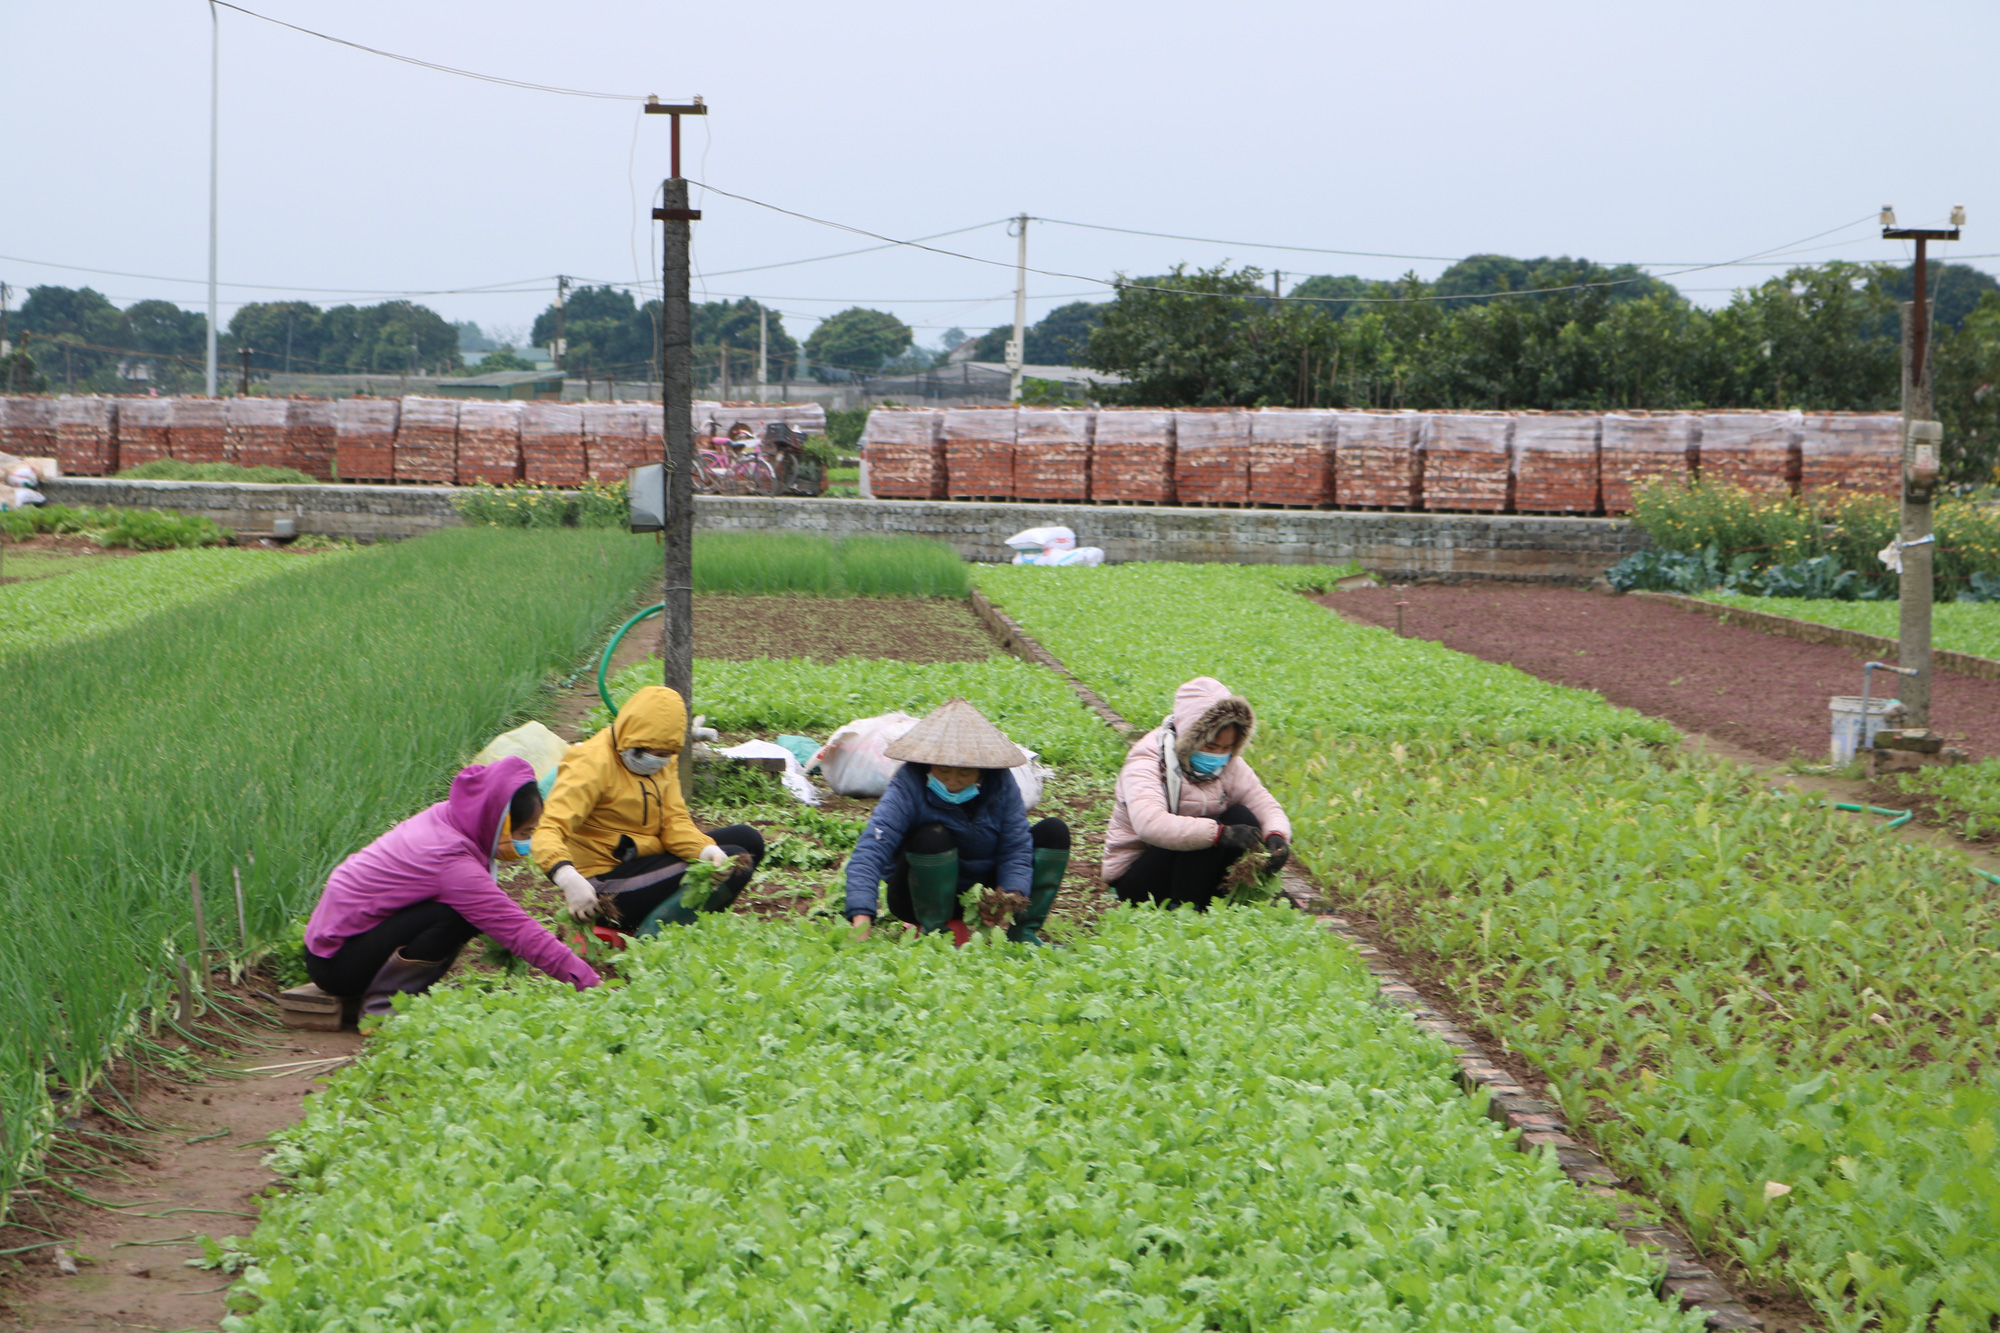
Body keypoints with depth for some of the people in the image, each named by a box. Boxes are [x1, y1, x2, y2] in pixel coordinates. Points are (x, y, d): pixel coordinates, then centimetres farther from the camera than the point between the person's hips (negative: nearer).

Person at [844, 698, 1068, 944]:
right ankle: (934, 930, -16)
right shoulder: (908, 786, -25)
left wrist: (1011, 895, -33)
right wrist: (862, 917, -49)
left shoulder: (1000, 783, -13)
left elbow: (1016, 848, -12)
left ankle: (1024, 931, -8)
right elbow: (870, 851, -35)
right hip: (923, 897, -4)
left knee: (1054, 831, -9)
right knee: (932, 837, -35)